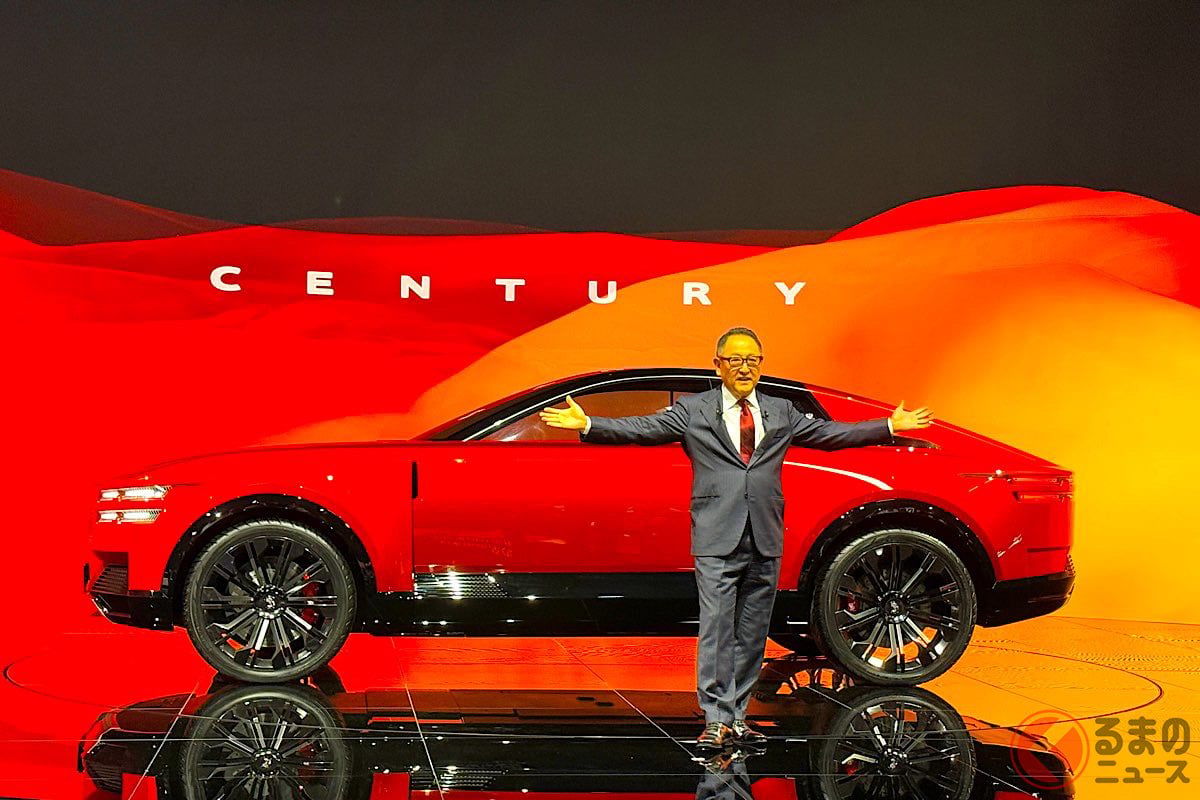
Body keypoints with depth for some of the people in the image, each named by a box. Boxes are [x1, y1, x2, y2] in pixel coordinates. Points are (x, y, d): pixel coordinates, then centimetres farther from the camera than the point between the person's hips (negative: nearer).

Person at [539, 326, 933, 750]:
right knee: (716, 630, -8)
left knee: (752, 634, 7)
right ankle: (716, 719, -6)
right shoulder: (692, 410, 5)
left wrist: (891, 426, 19)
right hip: (717, 542, -3)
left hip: (765, 542, 4)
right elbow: (641, 428, -2)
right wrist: (587, 425, -14)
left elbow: (831, 433, 20)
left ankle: (737, 716, 14)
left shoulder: (782, 412, 15)